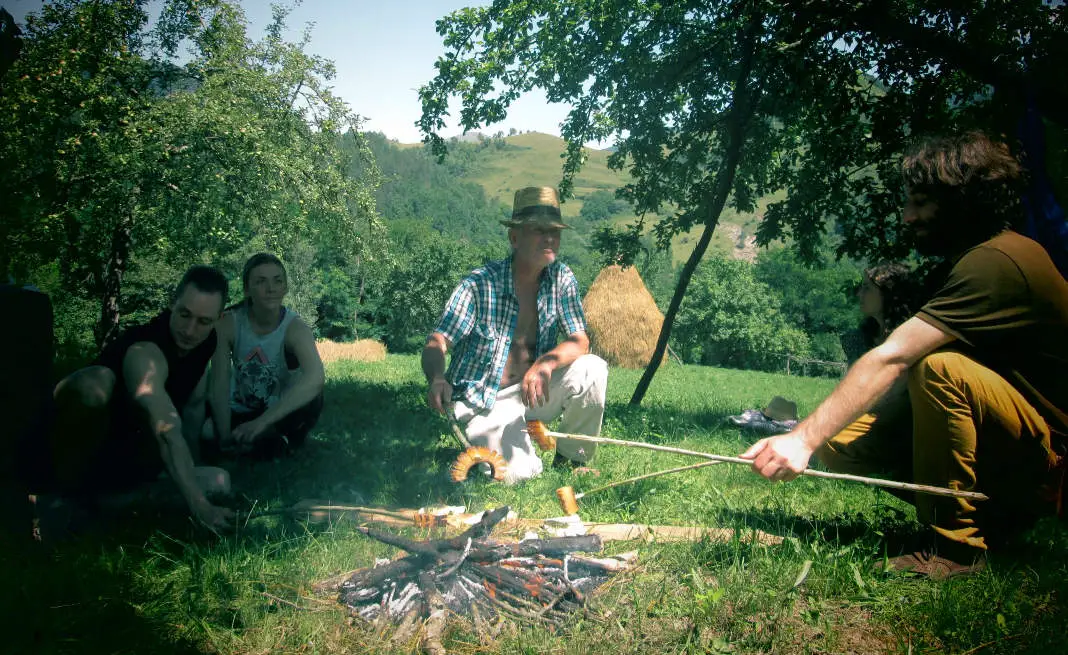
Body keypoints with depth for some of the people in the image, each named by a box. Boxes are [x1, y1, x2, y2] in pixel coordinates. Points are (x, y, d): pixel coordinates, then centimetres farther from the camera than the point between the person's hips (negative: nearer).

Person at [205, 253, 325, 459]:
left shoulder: (295, 328, -24)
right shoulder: (228, 324, -17)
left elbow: (316, 378, -43)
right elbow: (220, 385, -18)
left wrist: (261, 422, -48)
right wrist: (226, 439, -28)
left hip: (280, 414, -2)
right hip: (239, 412, 2)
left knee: (311, 397, -32)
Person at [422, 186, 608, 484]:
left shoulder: (562, 278, -4)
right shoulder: (480, 284, -16)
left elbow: (579, 341, -6)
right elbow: (436, 343, -19)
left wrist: (547, 362, -28)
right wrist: (437, 379, -42)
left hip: (533, 391, 4)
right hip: (486, 402, -4)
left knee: (592, 369, -22)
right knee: (518, 473, -25)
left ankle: (570, 459, 0)